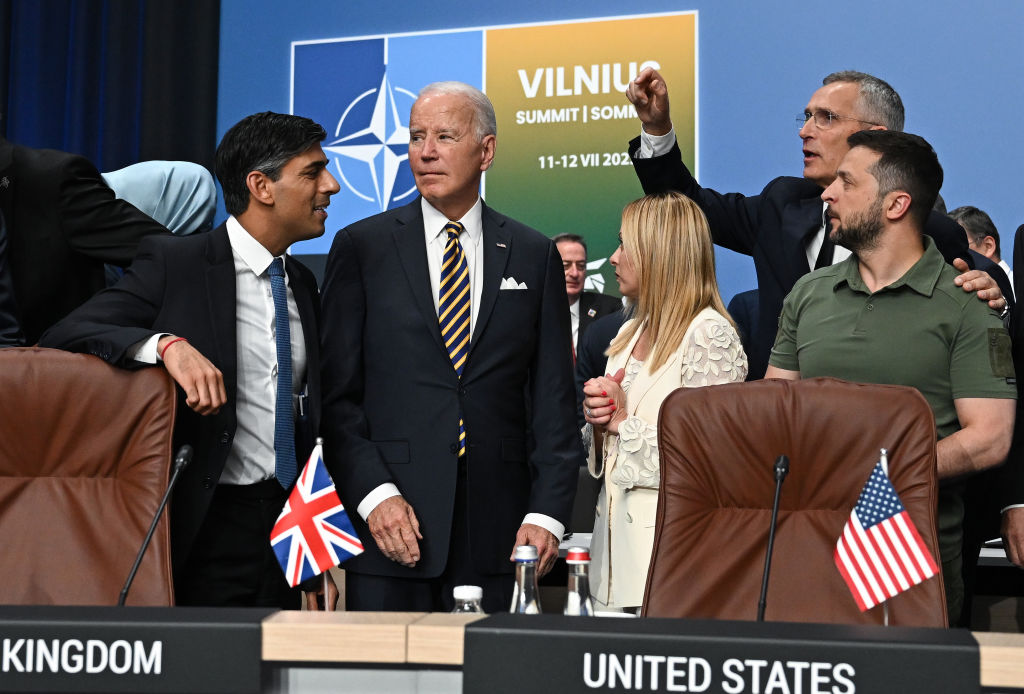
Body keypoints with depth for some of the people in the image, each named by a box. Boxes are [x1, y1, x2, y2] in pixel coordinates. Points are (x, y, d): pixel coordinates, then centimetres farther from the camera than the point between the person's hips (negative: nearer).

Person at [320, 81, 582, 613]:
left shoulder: (536, 256, 10)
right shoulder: (360, 247, 6)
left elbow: (553, 400, 7)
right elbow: (335, 392, 1)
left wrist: (546, 512, -3)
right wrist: (373, 493, -11)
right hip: (391, 529, -1)